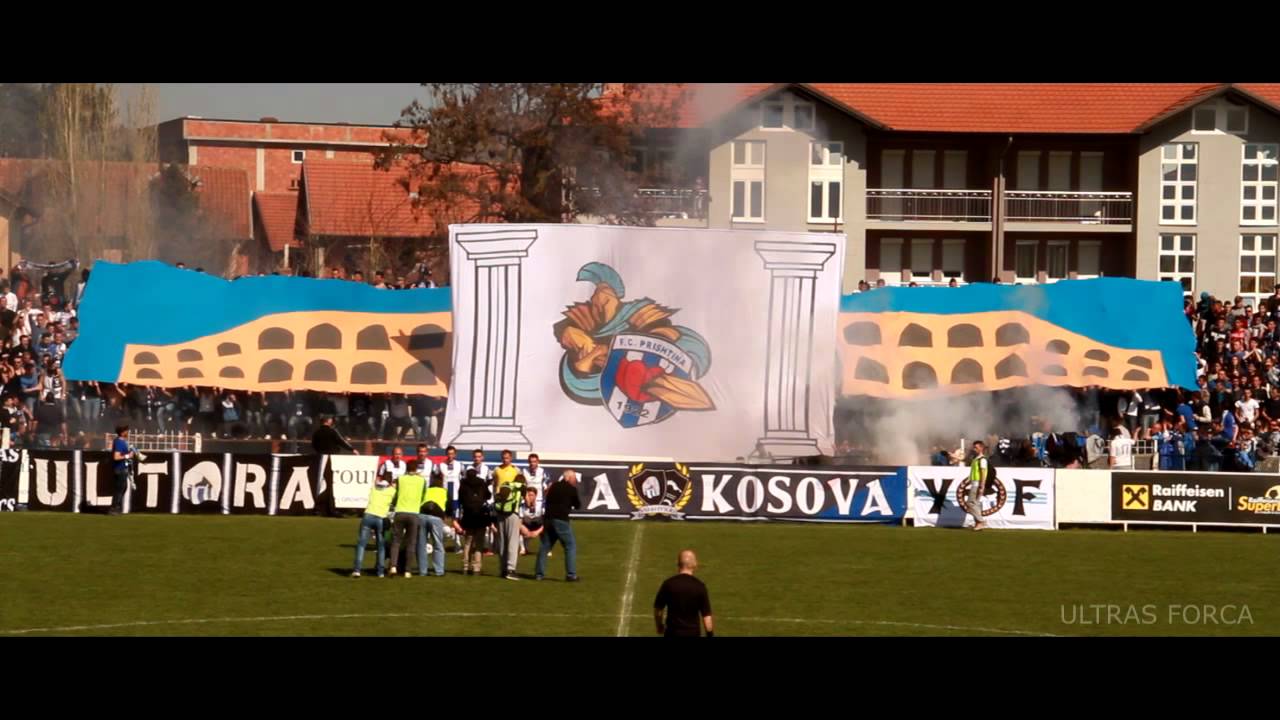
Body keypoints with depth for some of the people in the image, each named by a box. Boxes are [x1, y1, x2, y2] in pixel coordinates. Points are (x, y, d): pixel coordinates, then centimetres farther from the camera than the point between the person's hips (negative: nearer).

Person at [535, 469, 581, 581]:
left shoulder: (554, 486, 13)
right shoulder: (571, 489, -2)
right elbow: (578, 505, 7)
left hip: (548, 518, 5)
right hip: (561, 520, -5)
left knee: (545, 546, 12)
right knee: (570, 546, 2)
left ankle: (539, 573, 10)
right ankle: (571, 574, -4)